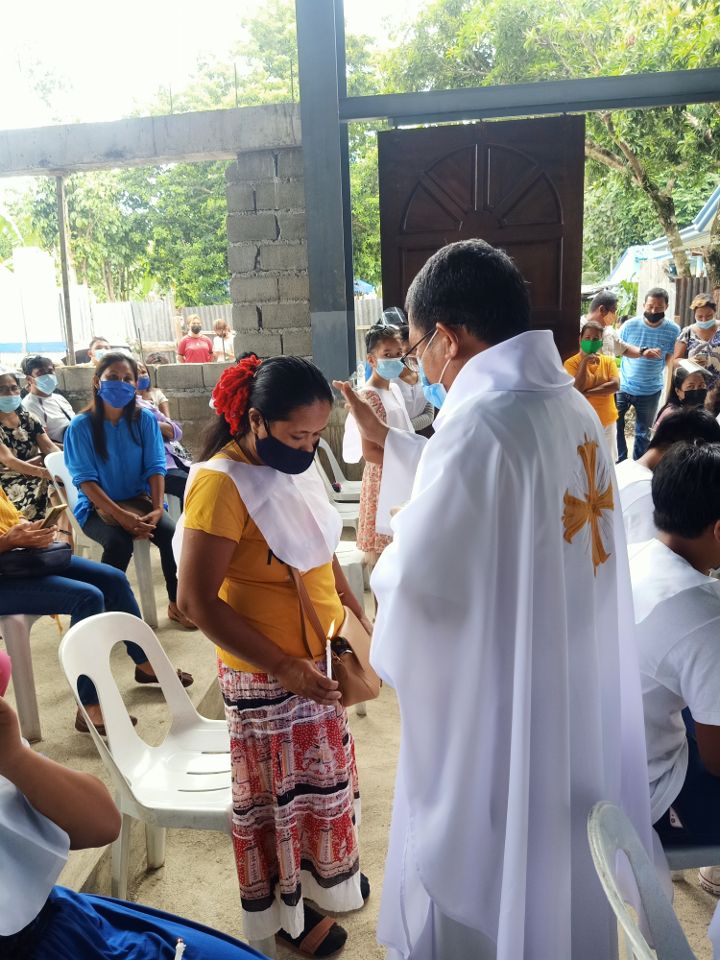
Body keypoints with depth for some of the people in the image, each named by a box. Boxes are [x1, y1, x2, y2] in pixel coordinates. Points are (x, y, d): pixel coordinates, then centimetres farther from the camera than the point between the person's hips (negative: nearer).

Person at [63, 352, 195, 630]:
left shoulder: (145, 419, -1)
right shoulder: (81, 426, -9)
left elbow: (155, 468, -3)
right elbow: (86, 480, -14)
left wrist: (157, 509, -19)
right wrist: (122, 516, -25)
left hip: (139, 500, 3)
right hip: (98, 506, -2)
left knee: (171, 533, -24)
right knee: (119, 543, -32)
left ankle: (176, 604, -5)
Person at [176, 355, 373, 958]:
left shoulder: (296, 466, -1)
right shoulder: (222, 483, -23)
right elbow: (197, 600, -23)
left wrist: (360, 618, 4)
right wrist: (284, 667, -23)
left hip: (318, 658, 7)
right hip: (267, 676, -7)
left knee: (324, 775, 24)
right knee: (279, 791, 15)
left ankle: (323, 875, 50)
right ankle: (286, 911, 40)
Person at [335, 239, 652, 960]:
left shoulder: (478, 420, -26)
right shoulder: (572, 406, 2)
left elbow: (419, 575, -24)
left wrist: (386, 554, -2)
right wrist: (389, 442, 17)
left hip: (493, 705, -8)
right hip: (578, 692, 8)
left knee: (471, 881, 16)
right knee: (557, 860, 27)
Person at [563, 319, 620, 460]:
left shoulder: (608, 361, 2)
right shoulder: (571, 363, -8)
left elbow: (615, 385, -13)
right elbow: (576, 389, -18)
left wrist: (587, 393, -20)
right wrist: (584, 363, -23)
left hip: (607, 422, 3)